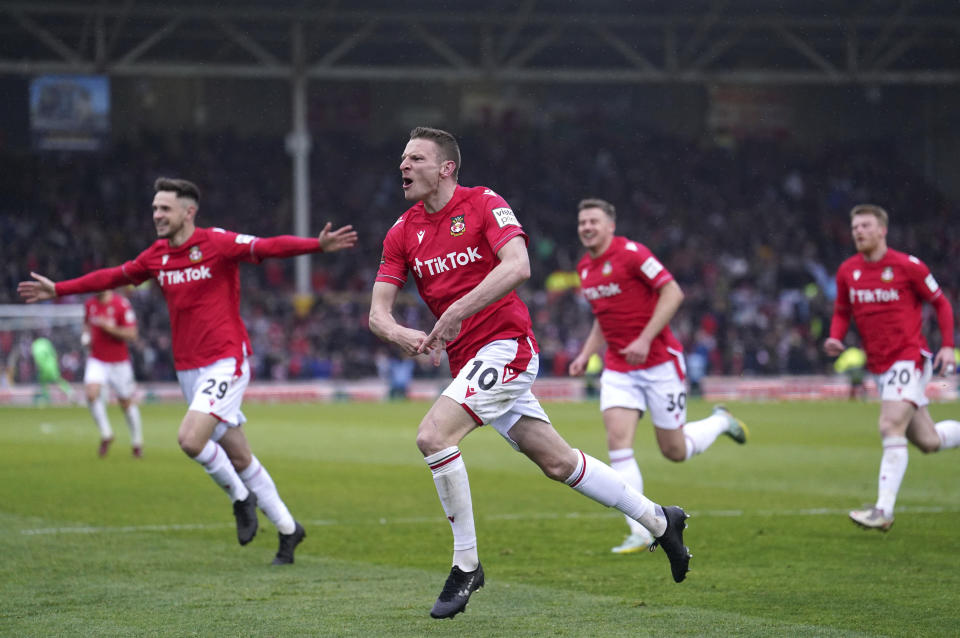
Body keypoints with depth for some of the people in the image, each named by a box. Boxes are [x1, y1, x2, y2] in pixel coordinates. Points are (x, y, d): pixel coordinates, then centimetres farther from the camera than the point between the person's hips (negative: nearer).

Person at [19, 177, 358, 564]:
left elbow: (270, 247, -22)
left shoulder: (218, 243, -11)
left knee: (190, 439, -22)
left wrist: (318, 245, -38)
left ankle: (240, 498, 3)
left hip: (225, 361, -7)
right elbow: (114, 277, 23)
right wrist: (58, 290, 29)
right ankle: (287, 529, 21)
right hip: (188, 369, 7)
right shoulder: (157, 256, 9)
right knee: (239, 458, 9)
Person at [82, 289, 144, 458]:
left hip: (119, 361, -3)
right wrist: (86, 335, 3)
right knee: (91, 392, -21)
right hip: (97, 360, 3)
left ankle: (137, 442, 25)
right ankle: (105, 434, -4)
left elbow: (132, 334, -14)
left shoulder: (122, 304, -14)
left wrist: (109, 328, -24)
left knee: (126, 402, 7)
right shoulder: (90, 304, 3)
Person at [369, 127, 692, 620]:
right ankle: (658, 520, 28)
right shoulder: (403, 232, 8)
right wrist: (400, 334, -19)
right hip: (466, 360, 7)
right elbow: (378, 310, 3)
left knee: (433, 435, -23)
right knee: (556, 461, 12)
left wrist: (458, 311, -29)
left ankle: (466, 565, -12)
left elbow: (517, 266, -24)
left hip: (505, 346, -7)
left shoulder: (483, 204, -8)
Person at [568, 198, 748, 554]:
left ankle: (720, 422, 36)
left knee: (675, 451, 2)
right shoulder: (585, 269, 10)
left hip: (659, 362, -6)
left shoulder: (631, 254, -14)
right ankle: (640, 534, -12)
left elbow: (672, 292, -18)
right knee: (618, 442, -14)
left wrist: (645, 339, -24)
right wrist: (586, 355, 10)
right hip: (618, 369, 6)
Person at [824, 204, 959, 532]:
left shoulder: (908, 267, -8)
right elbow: (842, 312, 18)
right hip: (879, 366, 6)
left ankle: (883, 511, -23)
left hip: (909, 357, -6)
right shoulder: (847, 271, 6)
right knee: (927, 441, 9)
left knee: (891, 427, -21)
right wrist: (835, 338, -3)